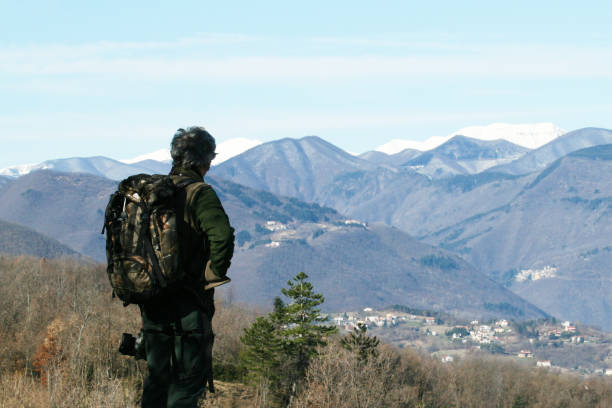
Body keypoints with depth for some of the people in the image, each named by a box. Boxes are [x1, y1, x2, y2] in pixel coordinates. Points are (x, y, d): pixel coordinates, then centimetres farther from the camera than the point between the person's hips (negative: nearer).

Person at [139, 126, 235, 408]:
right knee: (190, 378, 0)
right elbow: (222, 236, -25)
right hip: (188, 304, -6)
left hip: (151, 298, 6)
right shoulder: (199, 193, -12)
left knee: (156, 377, 14)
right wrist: (213, 276, -11)